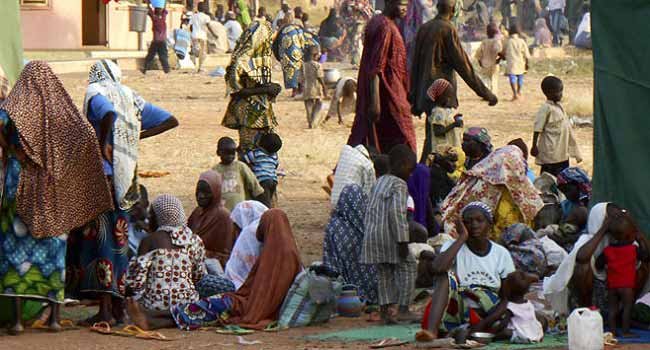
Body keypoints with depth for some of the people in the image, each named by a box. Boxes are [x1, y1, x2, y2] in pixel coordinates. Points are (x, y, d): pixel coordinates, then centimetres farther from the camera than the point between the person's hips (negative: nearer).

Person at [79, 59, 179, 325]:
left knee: (99, 237, -6)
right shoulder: (130, 96, 16)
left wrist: (102, 143, -14)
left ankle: (105, 310, -11)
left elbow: (109, 113, -26)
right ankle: (118, 306, 16)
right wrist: (138, 136, 16)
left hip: (105, 174, -6)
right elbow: (171, 121, 18)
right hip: (127, 176, 6)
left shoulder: (95, 91, -2)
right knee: (118, 240, 13)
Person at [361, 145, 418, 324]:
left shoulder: (379, 182, 17)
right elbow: (397, 213, -19)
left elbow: (369, 211, 19)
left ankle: (385, 310, 6)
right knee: (407, 267, 2)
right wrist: (403, 241, -19)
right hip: (389, 235, -8)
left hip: (372, 234, 8)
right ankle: (403, 309, -2)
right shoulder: (399, 185, -9)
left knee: (383, 273, 11)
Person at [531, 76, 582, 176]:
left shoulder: (559, 106, 10)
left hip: (562, 151, 9)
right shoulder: (546, 108, -15)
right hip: (550, 152, -9)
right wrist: (534, 146, -18)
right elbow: (537, 129, -15)